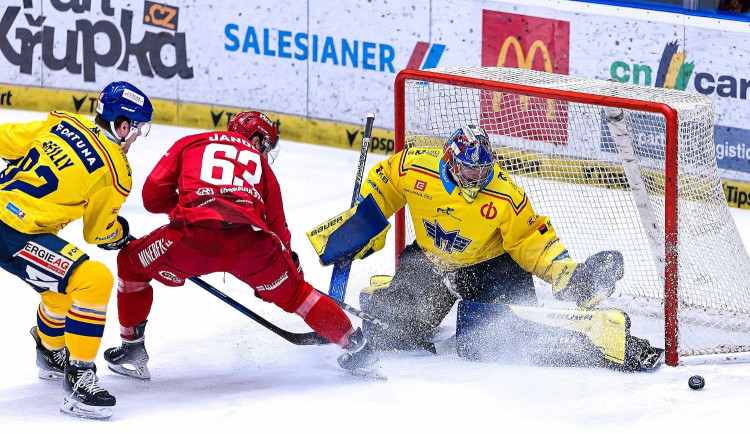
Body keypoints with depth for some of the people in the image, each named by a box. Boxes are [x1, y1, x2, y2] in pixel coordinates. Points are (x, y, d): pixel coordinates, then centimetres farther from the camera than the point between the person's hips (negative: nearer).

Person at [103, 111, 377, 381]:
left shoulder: (189, 144, 28)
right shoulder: (260, 164, 30)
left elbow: (153, 196, 19)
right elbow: (277, 226, 27)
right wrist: (290, 266, 39)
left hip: (194, 236, -1)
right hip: (250, 241, 1)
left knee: (132, 264, 25)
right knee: (293, 293, 25)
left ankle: (132, 351, 22)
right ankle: (355, 345, 27)